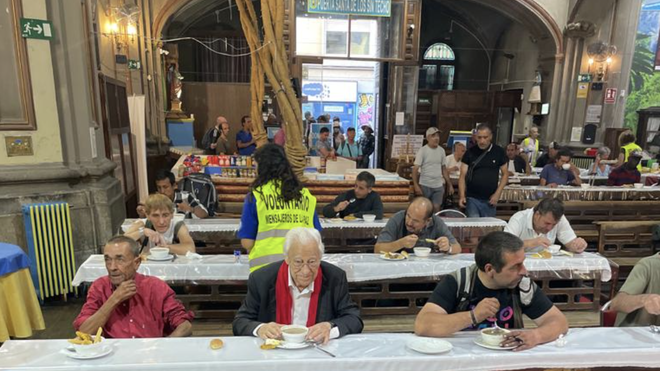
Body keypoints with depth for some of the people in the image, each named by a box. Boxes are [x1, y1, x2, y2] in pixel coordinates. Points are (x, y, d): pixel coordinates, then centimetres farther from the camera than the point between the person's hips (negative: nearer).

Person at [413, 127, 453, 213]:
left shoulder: (441, 150, 6)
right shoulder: (422, 151, -8)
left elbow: (444, 169, 13)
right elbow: (415, 169, -12)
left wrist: (450, 184, 10)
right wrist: (416, 185, -21)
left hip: (439, 186, 3)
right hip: (425, 185, -3)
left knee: (436, 208, 1)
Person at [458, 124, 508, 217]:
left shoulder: (499, 152, 0)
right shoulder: (470, 152, -3)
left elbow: (505, 174, 5)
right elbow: (463, 176, -3)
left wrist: (497, 193, -5)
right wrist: (462, 196, -16)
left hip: (489, 200, 1)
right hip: (472, 198, -1)